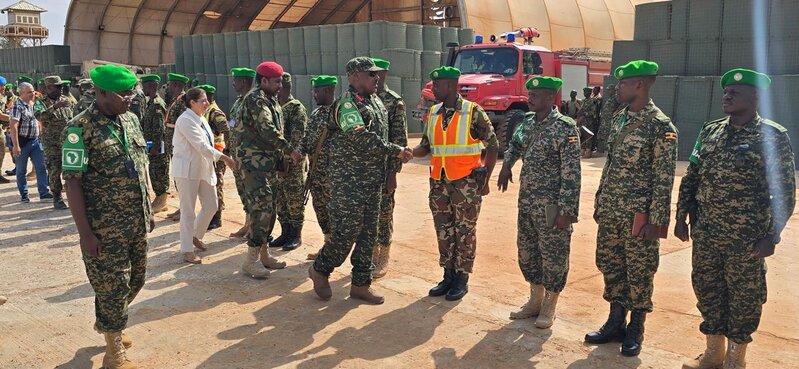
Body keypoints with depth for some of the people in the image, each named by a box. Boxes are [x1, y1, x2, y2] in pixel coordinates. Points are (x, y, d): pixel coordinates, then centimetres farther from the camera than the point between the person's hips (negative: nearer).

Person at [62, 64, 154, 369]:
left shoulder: (131, 119, 6)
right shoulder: (80, 128, -15)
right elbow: (72, 181, -16)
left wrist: (148, 209, 15)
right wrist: (85, 232, -18)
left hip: (137, 220, 7)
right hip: (105, 227, -7)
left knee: (135, 278, 18)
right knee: (113, 284, 4)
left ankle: (106, 323, 46)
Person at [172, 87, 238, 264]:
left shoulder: (201, 118, 11)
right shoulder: (186, 120, -17)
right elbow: (201, 146, -23)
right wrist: (224, 158, -22)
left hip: (204, 168, 9)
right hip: (187, 170, -9)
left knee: (211, 205, 12)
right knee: (188, 210, -1)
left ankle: (196, 235, 33)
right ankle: (187, 250, 9)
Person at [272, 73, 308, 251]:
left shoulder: (297, 109, -11)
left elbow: (297, 139, -18)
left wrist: (287, 161, -22)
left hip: (293, 163, -7)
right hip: (276, 162, 7)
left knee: (294, 201, 2)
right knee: (280, 201, 12)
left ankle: (296, 236, 13)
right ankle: (285, 233, 24)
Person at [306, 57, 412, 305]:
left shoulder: (376, 102, 14)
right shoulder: (347, 104, -13)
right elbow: (362, 139, -24)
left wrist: (388, 171, 17)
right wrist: (396, 151, -18)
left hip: (374, 179, 9)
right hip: (350, 179, -8)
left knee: (368, 233, 10)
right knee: (347, 231, -4)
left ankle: (361, 284, 19)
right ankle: (320, 270, 19)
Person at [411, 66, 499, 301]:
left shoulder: (473, 112, -9)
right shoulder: (433, 114, 8)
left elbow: (492, 146, -5)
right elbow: (426, 146, 12)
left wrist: (485, 180, -8)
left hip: (466, 182, -5)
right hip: (439, 182, 6)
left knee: (465, 231, 3)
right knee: (443, 231, 11)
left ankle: (462, 280, 15)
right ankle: (448, 276, 24)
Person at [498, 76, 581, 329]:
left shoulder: (565, 128, -15)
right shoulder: (528, 122, 7)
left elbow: (571, 174, -18)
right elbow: (516, 143, 30)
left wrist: (567, 211, -20)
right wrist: (507, 164, 12)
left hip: (551, 206, -7)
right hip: (526, 202, 8)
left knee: (553, 256, 5)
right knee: (527, 253, 16)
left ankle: (549, 308, 21)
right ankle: (535, 301, 32)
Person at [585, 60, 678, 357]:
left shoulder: (660, 126, -14)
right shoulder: (619, 118, 10)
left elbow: (664, 179, -14)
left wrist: (656, 221, -16)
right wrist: (600, 202, 16)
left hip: (638, 214, -7)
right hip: (611, 211, 7)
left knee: (639, 273, 6)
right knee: (609, 265, 15)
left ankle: (635, 332, 22)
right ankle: (615, 323, 30)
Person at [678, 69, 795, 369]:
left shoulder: (773, 136, -7)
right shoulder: (709, 131, 7)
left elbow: (785, 191, -7)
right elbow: (690, 178, 12)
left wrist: (772, 235, -12)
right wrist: (681, 217, 7)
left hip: (747, 237, -5)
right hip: (705, 232, 5)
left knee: (744, 296, 8)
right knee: (707, 289, 13)